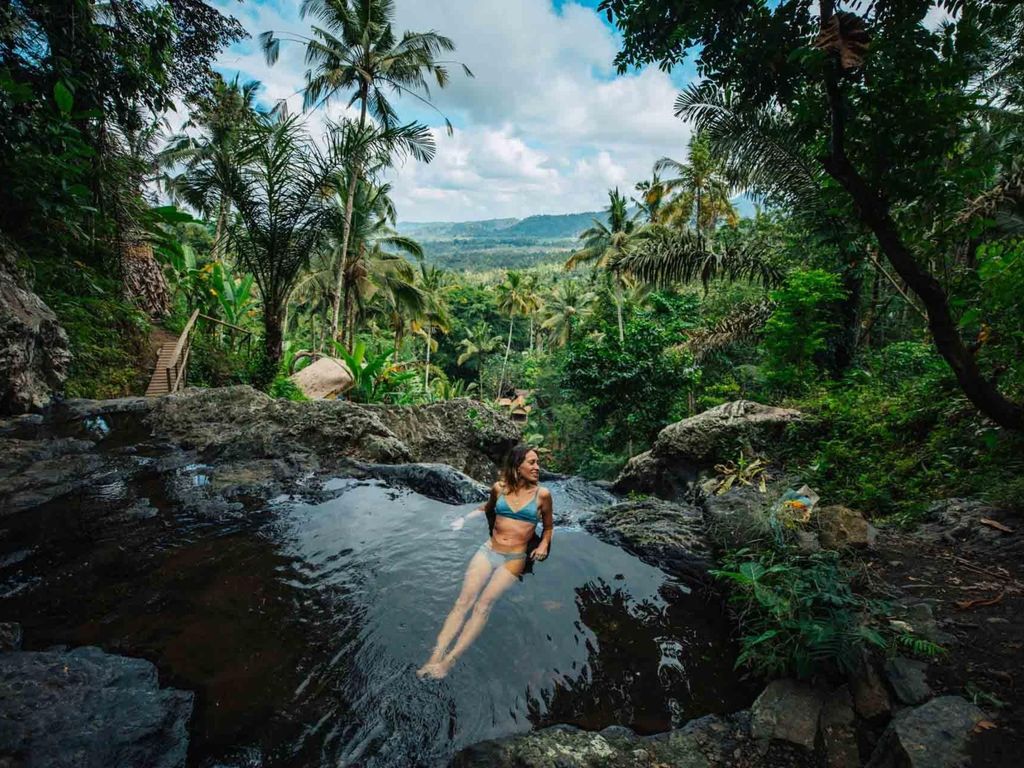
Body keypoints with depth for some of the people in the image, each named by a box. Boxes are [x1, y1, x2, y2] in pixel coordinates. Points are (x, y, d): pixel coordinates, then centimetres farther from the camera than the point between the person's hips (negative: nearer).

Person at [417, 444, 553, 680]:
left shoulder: (542, 494, 0)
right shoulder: (499, 488, 5)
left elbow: (548, 527, 16)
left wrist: (544, 545, -2)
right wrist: (464, 518, 14)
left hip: (514, 559, -2)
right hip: (487, 551, 2)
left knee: (484, 604, -22)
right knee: (463, 601, -17)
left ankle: (449, 661, -26)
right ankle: (435, 657, -24)